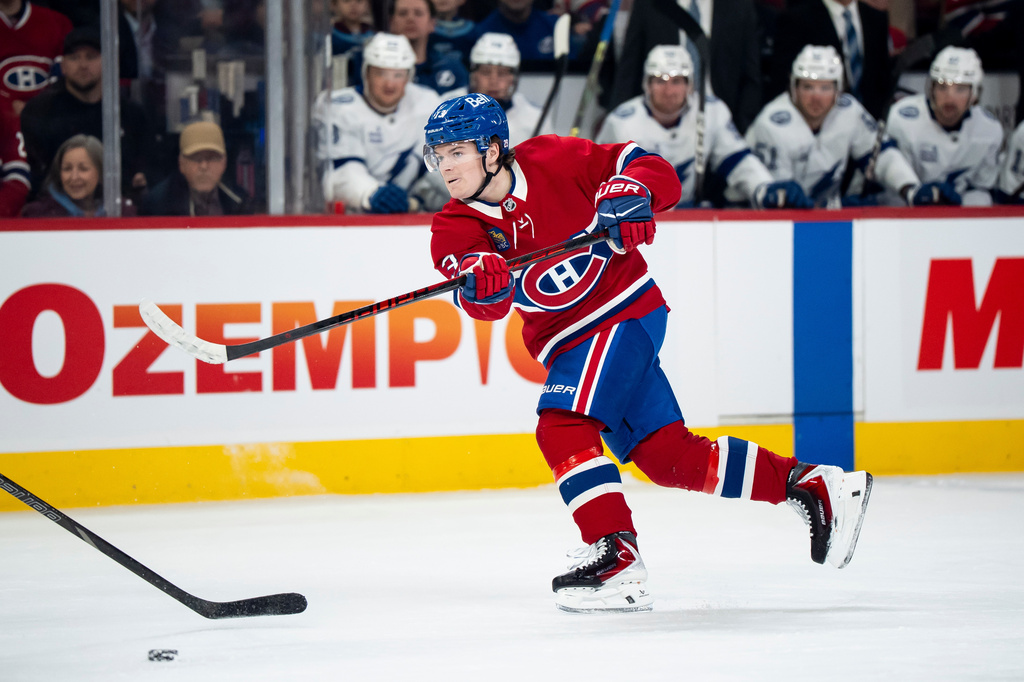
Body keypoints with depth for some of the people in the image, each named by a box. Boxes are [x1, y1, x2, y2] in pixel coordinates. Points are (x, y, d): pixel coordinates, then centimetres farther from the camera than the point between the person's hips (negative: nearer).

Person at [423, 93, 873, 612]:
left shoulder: (554, 161, -13)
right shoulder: (453, 230, -4)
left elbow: (654, 170, -9)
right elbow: (485, 304, -23)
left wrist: (631, 195, -30)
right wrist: (480, 283, -46)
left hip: (624, 311, -6)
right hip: (568, 342, 6)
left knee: (562, 427, -25)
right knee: (668, 457, 7)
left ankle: (616, 556, -27)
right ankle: (810, 485, 18)